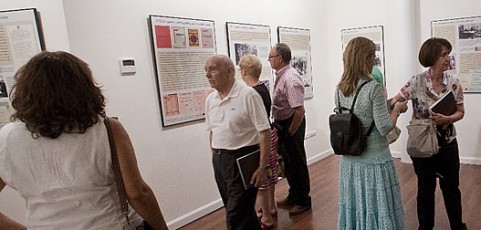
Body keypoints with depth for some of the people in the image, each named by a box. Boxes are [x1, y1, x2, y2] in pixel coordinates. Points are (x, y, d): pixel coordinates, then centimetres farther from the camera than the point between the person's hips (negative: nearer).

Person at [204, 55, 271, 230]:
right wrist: (216, 158, 15)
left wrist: (262, 167, -18)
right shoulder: (210, 99, 7)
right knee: (243, 211, 19)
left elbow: (264, 132, -15)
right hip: (219, 161, 7)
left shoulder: (248, 95, -14)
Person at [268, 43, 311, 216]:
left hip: (292, 123, -9)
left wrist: (290, 132, -19)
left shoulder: (290, 78, -24)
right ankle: (293, 196, 39)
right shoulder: (281, 75, 5)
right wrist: (282, 129, 14)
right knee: (288, 161, 21)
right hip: (282, 123, 9)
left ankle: (303, 201, 25)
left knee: (297, 163, 7)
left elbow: (299, 110, -29)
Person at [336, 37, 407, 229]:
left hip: (349, 160, 6)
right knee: (377, 207, 10)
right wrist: (397, 109, 1)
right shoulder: (374, 88, -17)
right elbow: (385, 128, -17)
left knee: (354, 205, 18)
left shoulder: (340, 90, 2)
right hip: (374, 160, -6)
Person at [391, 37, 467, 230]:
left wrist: (446, 119, -19)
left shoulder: (453, 83, -4)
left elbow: (460, 112, 1)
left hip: (448, 143, 3)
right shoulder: (417, 82, -13)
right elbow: (396, 101, -10)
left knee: (451, 187, 16)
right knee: (426, 188, 12)